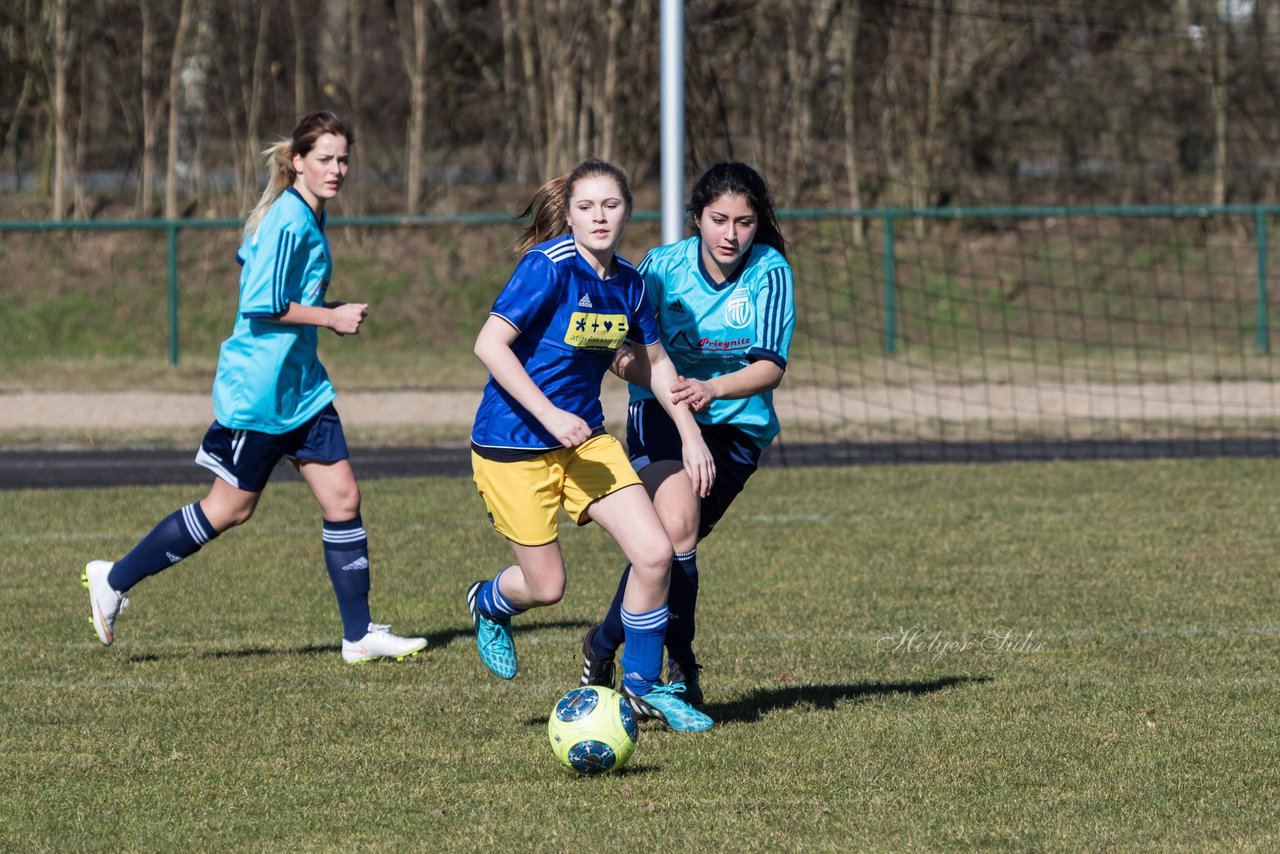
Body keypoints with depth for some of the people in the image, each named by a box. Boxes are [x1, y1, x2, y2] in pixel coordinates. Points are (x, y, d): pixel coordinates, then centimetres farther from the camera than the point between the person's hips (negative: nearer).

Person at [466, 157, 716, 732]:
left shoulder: (627, 283, 2)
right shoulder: (550, 265, -19)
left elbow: (655, 361, 18)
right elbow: (489, 344, -23)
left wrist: (691, 436, 14)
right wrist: (550, 415, -27)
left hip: (584, 437, 6)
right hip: (513, 446, -6)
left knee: (655, 553, -8)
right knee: (546, 587, 1)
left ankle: (643, 684, 11)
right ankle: (488, 605, 38)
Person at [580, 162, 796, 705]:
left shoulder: (770, 272, -10)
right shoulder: (663, 267, -10)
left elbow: (771, 367, -13)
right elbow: (621, 354, -7)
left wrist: (712, 389, -31)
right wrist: (662, 384, -27)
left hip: (736, 426, 1)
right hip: (662, 415, -1)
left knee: (668, 547, -5)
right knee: (677, 525, -25)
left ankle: (604, 644, 19)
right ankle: (680, 663, -13)